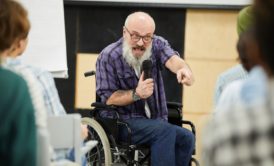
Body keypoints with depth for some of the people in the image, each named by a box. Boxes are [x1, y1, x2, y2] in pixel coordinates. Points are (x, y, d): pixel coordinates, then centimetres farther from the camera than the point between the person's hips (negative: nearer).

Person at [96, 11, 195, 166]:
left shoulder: (157, 44, 2)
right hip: (122, 121, -4)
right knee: (166, 131, -29)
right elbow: (109, 99, -8)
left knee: (186, 137, -23)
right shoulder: (108, 57, -6)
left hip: (155, 121, 4)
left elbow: (172, 59, -21)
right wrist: (136, 94, -24)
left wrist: (184, 69, -45)